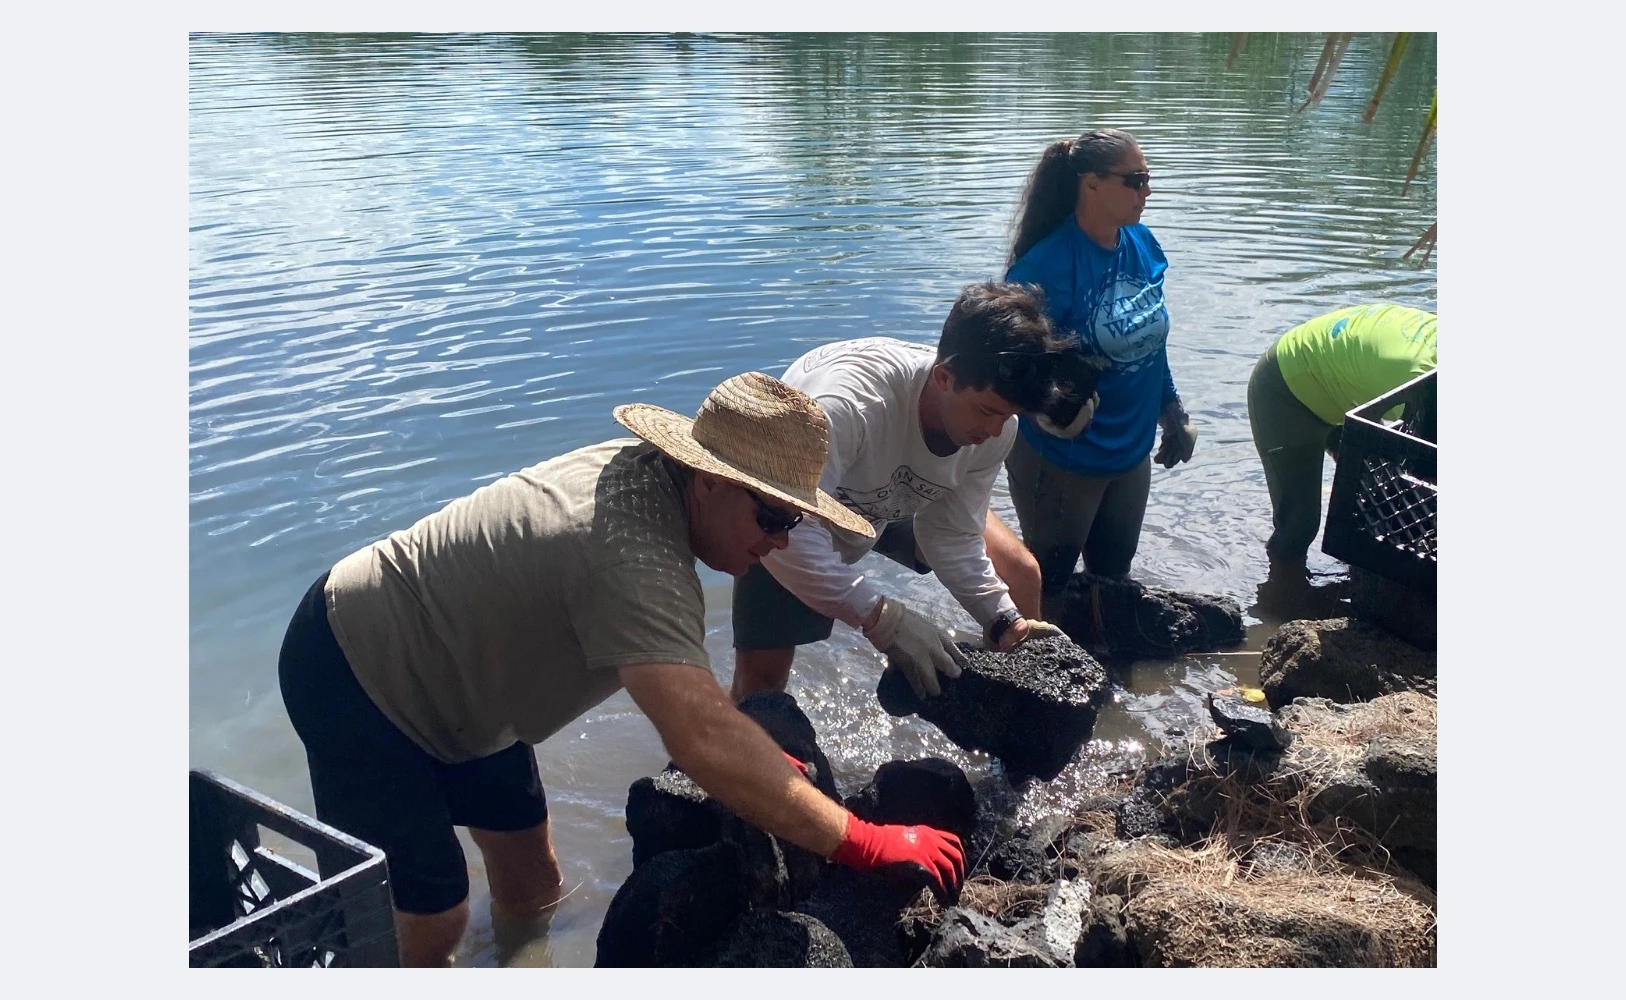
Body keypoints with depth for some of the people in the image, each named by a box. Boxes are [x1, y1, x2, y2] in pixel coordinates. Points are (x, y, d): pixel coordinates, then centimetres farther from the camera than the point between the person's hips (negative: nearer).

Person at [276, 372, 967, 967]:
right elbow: (705, 743, -45)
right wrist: (866, 845, -39)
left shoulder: (645, 469, -8)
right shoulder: (632, 559, -37)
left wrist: (751, 752, -2)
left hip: (445, 675, 9)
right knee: (429, 925, -7)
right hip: (352, 679, -9)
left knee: (530, 890, 12)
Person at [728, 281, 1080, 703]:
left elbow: (953, 537, -13)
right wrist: (882, 618, -45)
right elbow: (787, 532, -45)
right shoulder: (850, 403, -45)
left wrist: (1005, 621, -24)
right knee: (760, 679, -16)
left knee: (1019, 572, 2)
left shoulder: (994, 426, -23)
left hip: (895, 500, 6)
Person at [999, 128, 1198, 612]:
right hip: (1062, 459, -7)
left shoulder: (1142, 244, -1)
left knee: (1114, 574, 24)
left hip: (1133, 451, 7)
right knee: (1048, 585, 13)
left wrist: (1174, 415, 14)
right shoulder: (1047, 263, -24)